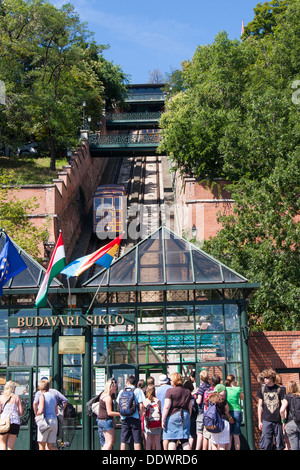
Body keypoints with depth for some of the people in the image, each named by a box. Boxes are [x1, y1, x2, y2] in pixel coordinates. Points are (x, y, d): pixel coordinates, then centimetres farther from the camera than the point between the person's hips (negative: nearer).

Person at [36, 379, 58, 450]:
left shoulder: (42, 396, -5)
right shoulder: (53, 396, 17)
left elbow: (40, 411, -15)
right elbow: (56, 412, 20)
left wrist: (36, 416, 3)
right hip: (54, 421, 7)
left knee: (41, 445, 2)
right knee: (51, 446, 6)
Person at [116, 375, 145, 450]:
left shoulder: (122, 391, 8)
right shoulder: (138, 391, -1)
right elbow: (141, 406, -8)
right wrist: (140, 416, 3)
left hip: (124, 418, 3)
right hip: (135, 418, -2)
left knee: (123, 441, 7)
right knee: (137, 441, 2)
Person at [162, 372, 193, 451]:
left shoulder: (170, 391, -7)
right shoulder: (187, 391, 8)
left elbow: (166, 407, -12)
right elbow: (190, 406, 13)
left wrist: (163, 420, -8)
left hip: (173, 416, -4)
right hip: (185, 416, 4)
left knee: (172, 440, 1)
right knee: (185, 440, 8)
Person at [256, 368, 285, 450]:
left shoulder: (279, 389, 2)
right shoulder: (262, 389, 7)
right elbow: (259, 406, 10)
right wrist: (259, 421, 6)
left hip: (278, 420, -1)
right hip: (266, 420, 1)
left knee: (279, 444, 4)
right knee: (265, 444, -3)